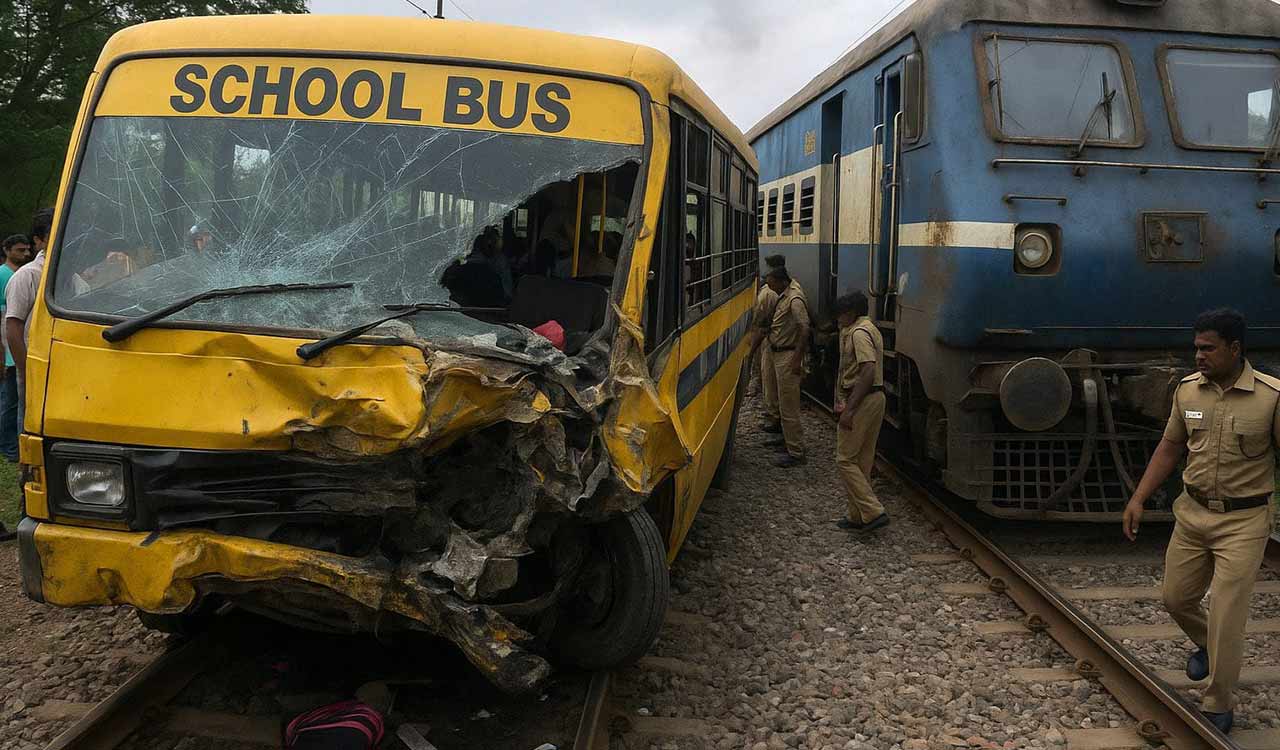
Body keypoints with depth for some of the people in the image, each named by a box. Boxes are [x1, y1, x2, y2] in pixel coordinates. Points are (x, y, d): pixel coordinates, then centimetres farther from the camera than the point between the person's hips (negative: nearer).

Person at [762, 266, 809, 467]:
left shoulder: (794, 299, -17)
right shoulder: (783, 298, 13)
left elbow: (804, 328, -24)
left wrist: (798, 358, -26)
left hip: (789, 356, -10)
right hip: (779, 354, 10)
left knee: (789, 406, -9)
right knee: (783, 403, 23)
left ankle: (796, 452, -5)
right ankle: (787, 437, 39)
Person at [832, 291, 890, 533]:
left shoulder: (859, 333, -15)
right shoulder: (871, 329, 17)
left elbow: (868, 371, -25)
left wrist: (849, 409, -26)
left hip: (862, 401, -10)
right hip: (876, 398, 10)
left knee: (845, 460, -5)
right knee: (862, 461, 14)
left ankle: (873, 512, -9)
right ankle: (858, 517, 20)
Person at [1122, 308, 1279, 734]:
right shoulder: (1188, 390, -1)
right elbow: (1170, 448, 9)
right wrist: (1138, 499, 4)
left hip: (1243, 521, -5)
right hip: (1191, 512, 5)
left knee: (1226, 618, -3)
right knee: (1176, 599, 15)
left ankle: (1218, 708, 15)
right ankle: (1206, 647, 48)